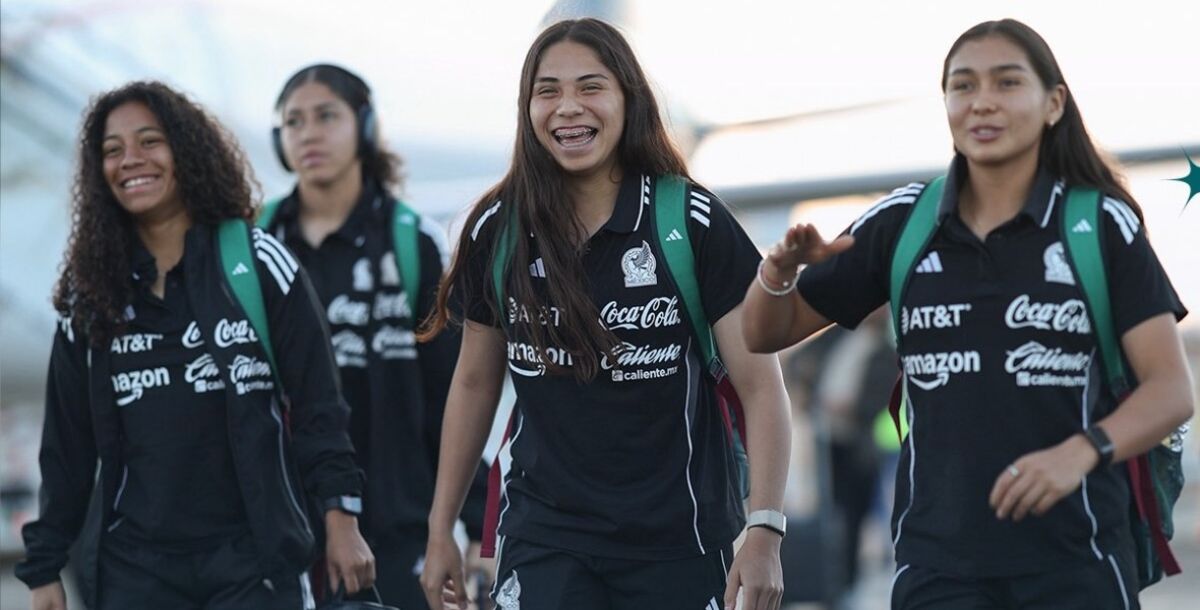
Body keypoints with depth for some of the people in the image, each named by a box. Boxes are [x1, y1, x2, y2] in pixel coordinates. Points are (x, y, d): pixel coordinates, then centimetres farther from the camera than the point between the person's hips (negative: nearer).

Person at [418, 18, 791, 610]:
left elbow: (759, 386, -7)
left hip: (675, 540, -1)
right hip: (544, 537, 1)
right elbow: (474, 383, 15)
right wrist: (440, 528, 14)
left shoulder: (693, 223, -6)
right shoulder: (497, 231, 2)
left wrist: (765, 531, -16)